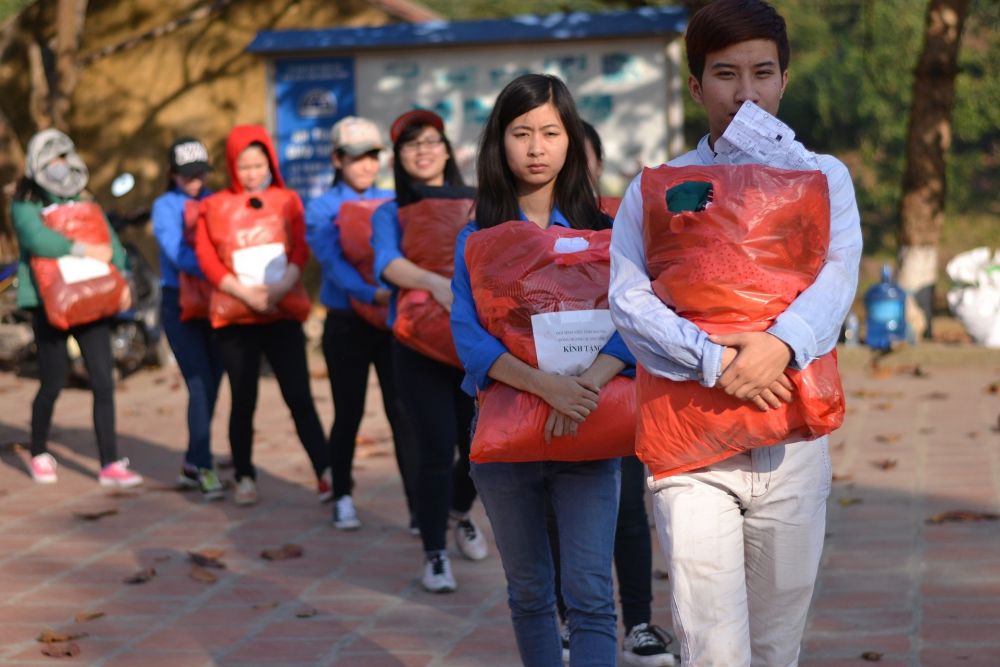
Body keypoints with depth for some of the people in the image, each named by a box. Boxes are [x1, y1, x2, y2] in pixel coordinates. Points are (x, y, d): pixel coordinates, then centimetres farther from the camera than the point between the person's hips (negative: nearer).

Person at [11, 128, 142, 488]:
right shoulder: (26, 206, -3)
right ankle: (39, 455, 25)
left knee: (103, 382, -4)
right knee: (52, 383, 2)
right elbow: (38, 239, -22)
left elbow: (109, 240, 6)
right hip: (50, 305, -4)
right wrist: (85, 250, -22)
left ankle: (110, 465, -2)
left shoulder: (84, 201, 12)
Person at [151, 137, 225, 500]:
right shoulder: (165, 207, 0)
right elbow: (177, 252, -16)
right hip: (180, 303, -4)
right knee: (200, 385, -12)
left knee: (210, 384, 6)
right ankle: (204, 468, -9)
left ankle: (192, 465, 19)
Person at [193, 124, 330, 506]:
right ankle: (244, 478, 16)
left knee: (299, 395, -6)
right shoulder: (213, 207, 6)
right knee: (243, 400, 6)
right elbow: (207, 260, -1)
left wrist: (281, 288, -18)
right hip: (234, 316, 0)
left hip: (283, 313, 0)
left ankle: (325, 472, -6)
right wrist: (246, 293, -13)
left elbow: (300, 251, 0)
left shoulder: (287, 201, 9)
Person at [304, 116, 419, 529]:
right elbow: (333, 262, -16)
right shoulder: (321, 209, 0)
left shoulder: (394, 204, 9)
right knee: (348, 414, 8)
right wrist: (371, 293, -32)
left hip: (395, 320, 1)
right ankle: (342, 498, 24)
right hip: (347, 324, -1)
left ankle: (420, 507, -5)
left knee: (403, 411, -5)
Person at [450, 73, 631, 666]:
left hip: (588, 433, -1)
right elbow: (468, 335, -10)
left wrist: (589, 383, -30)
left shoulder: (601, 231, 3)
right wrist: (545, 384, -27)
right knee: (529, 593, 13)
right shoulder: (477, 239, 4)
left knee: (589, 594, -11)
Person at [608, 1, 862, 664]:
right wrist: (714, 360, -20)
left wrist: (781, 342, -25)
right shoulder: (656, 189, 8)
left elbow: (838, 274, -5)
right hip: (690, 449, -2)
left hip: (793, 449, 2)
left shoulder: (824, 178, 12)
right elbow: (628, 298, -5)